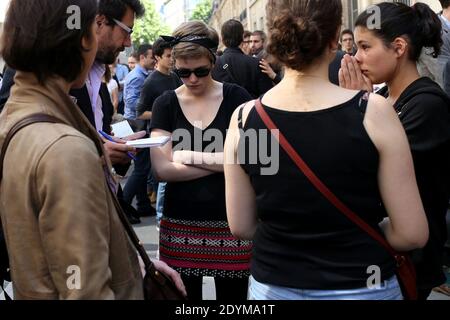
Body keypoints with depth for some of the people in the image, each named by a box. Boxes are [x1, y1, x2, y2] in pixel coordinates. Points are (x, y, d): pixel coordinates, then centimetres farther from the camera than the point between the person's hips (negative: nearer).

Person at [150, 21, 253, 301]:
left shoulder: (236, 98, 0)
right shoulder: (166, 104, 2)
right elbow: (162, 169, -8)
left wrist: (190, 156, -9)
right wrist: (223, 162, -10)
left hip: (230, 222, -1)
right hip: (181, 225, 1)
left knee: (232, 294, 7)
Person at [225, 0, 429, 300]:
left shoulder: (244, 118, -10)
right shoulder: (373, 112, -17)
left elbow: (241, 227, -1)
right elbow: (412, 233, -13)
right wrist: (362, 232, 5)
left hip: (273, 286, 2)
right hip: (360, 287, -2)